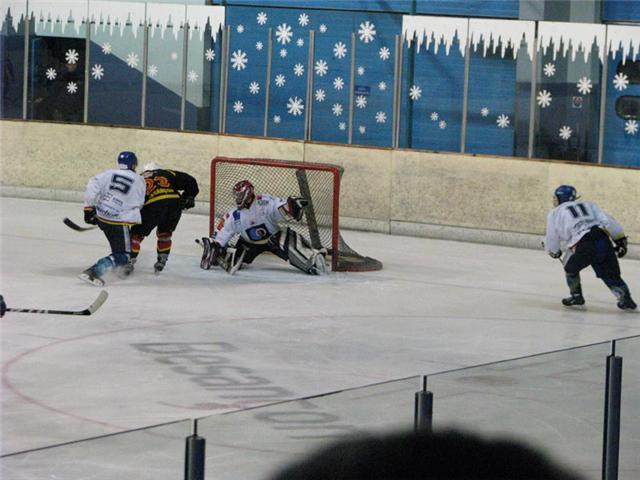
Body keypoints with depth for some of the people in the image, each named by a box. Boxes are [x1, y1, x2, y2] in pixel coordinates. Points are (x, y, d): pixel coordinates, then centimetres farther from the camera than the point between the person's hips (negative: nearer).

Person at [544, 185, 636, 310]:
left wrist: (554, 252, 46)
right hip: (603, 238, 3)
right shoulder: (588, 205, 28)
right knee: (610, 273, 13)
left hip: (583, 245, -3)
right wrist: (620, 239, 14)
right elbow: (607, 221, 15)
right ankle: (625, 298, -1)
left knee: (570, 267, 25)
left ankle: (576, 295, 29)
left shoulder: (555, 213, 20)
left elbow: (552, 239, 25)